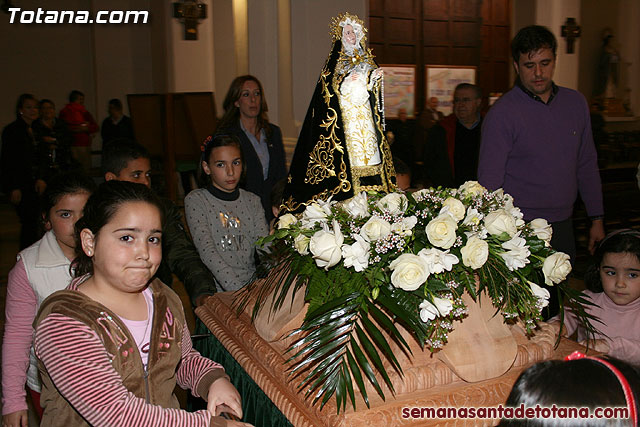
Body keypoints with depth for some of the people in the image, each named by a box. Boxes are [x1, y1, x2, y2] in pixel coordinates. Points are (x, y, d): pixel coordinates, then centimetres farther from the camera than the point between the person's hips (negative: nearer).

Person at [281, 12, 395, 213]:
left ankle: (371, 190, 1)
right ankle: (351, 192, -10)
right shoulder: (336, 61, 4)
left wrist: (374, 78, -3)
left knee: (367, 143, -2)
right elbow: (330, 88, -5)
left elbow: (372, 88, 16)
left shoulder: (365, 59, 18)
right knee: (350, 146, -12)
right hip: (345, 116, -4)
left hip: (365, 114, 5)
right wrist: (347, 81, -18)